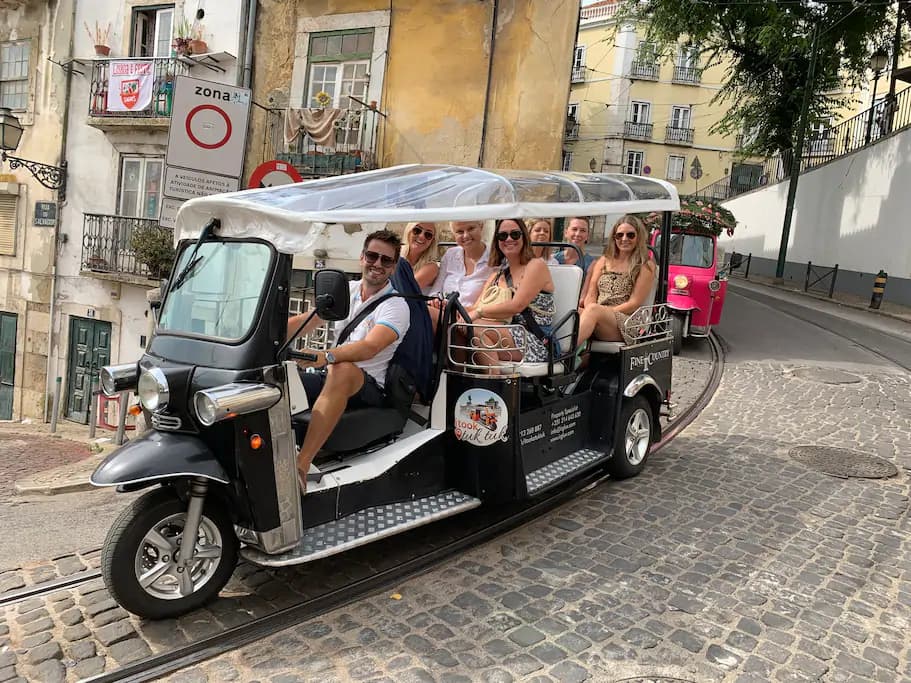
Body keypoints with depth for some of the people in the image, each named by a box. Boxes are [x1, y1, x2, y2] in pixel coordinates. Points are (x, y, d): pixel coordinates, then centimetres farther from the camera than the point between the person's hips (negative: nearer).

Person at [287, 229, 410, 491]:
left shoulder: (396, 306, -8)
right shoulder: (346, 290, 12)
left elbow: (370, 347, -26)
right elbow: (305, 322, 6)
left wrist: (325, 357, -43)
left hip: (368, 385, -6)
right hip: (331, 378, 6)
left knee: (343, 370, -40)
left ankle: (300, 466, -46)